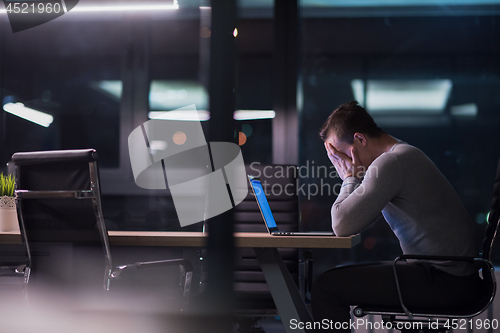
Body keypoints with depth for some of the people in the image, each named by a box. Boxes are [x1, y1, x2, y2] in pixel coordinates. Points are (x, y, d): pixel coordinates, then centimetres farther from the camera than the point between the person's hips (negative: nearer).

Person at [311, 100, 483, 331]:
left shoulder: (390, 163, -16)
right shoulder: (405, 155, 17)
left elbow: (342, 226, -20)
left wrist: (350, 176, -5)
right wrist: (352, 177, 9)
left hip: (445, 282, -11)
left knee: (327, 286, -13)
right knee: (344, 276, 21)